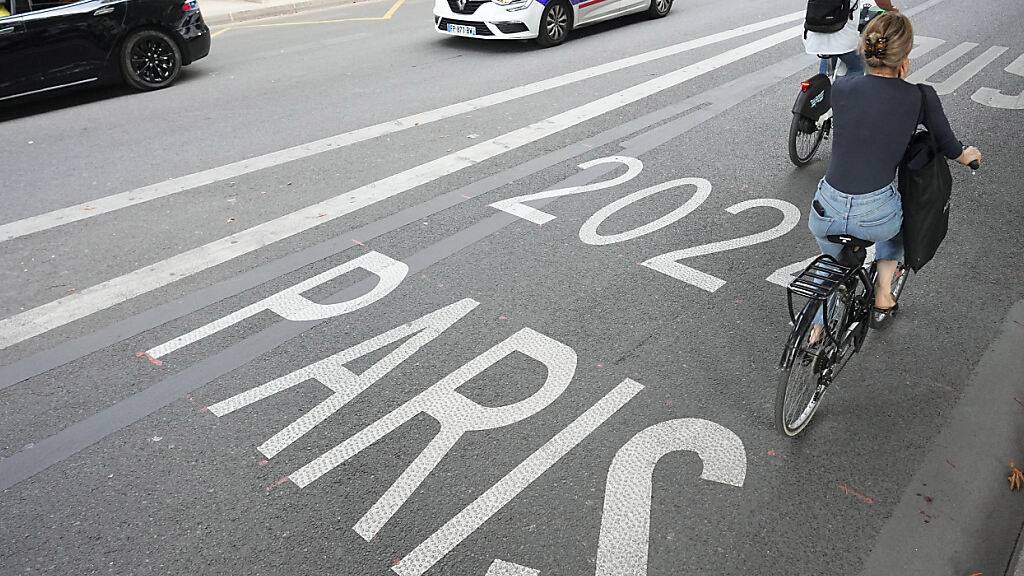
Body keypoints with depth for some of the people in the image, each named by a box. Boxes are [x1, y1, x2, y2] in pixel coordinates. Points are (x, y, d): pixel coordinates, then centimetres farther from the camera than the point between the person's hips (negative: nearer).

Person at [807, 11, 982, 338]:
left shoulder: (841, 87, 1)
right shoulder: (921, 97, -4)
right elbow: (949, 148, 14)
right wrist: (967, 155, 36)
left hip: (826, 213, 2)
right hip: (876, 217, -1)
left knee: (832, 259, 35)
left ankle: (817, 329, 38)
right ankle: (883, 298, 37)